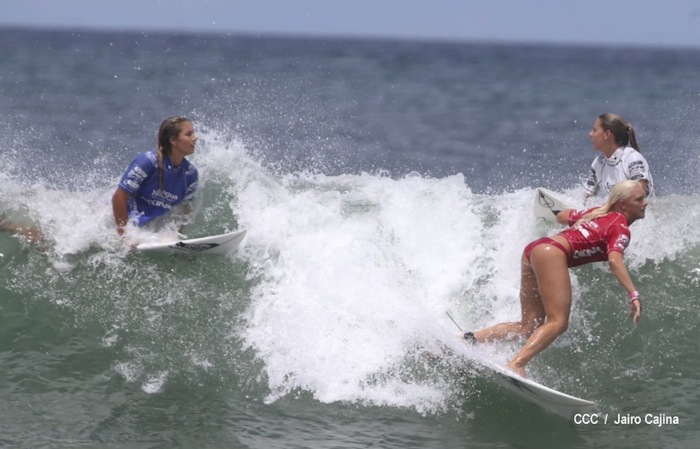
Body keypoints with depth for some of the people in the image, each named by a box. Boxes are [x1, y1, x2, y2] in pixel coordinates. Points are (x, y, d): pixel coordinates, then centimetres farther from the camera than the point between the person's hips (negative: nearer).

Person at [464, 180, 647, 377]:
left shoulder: (599, 213, 23)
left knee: (529, 326, 8)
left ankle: (470, 339, 2)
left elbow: (564, 215, 36)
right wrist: (634, 295, -27)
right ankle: (516, 364, -30)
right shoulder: (621, 228, -2)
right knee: (558, 322, -15)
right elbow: (614, 260, -19)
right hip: (552, 252, -9)